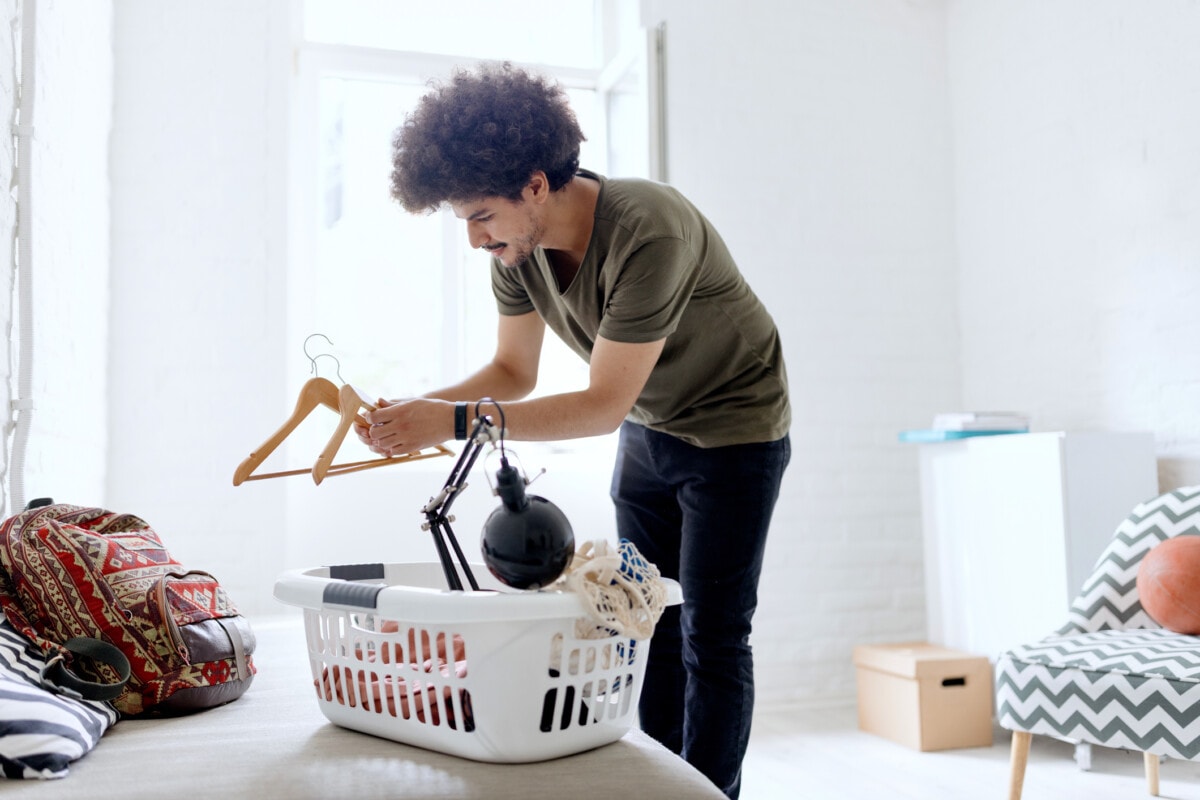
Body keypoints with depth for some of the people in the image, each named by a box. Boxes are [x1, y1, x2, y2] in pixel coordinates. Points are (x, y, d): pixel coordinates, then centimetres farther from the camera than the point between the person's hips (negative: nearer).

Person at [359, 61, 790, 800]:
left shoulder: (648, 232, -34)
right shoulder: (518, 244, -11)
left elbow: (603, 405, -32)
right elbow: (514, 372, -2)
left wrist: (452, 423, -36)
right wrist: (416, 410, -19)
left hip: (735, 429, -7)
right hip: (648, 429, 7)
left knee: (711, 637, -2)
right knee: (648, 626, 9)